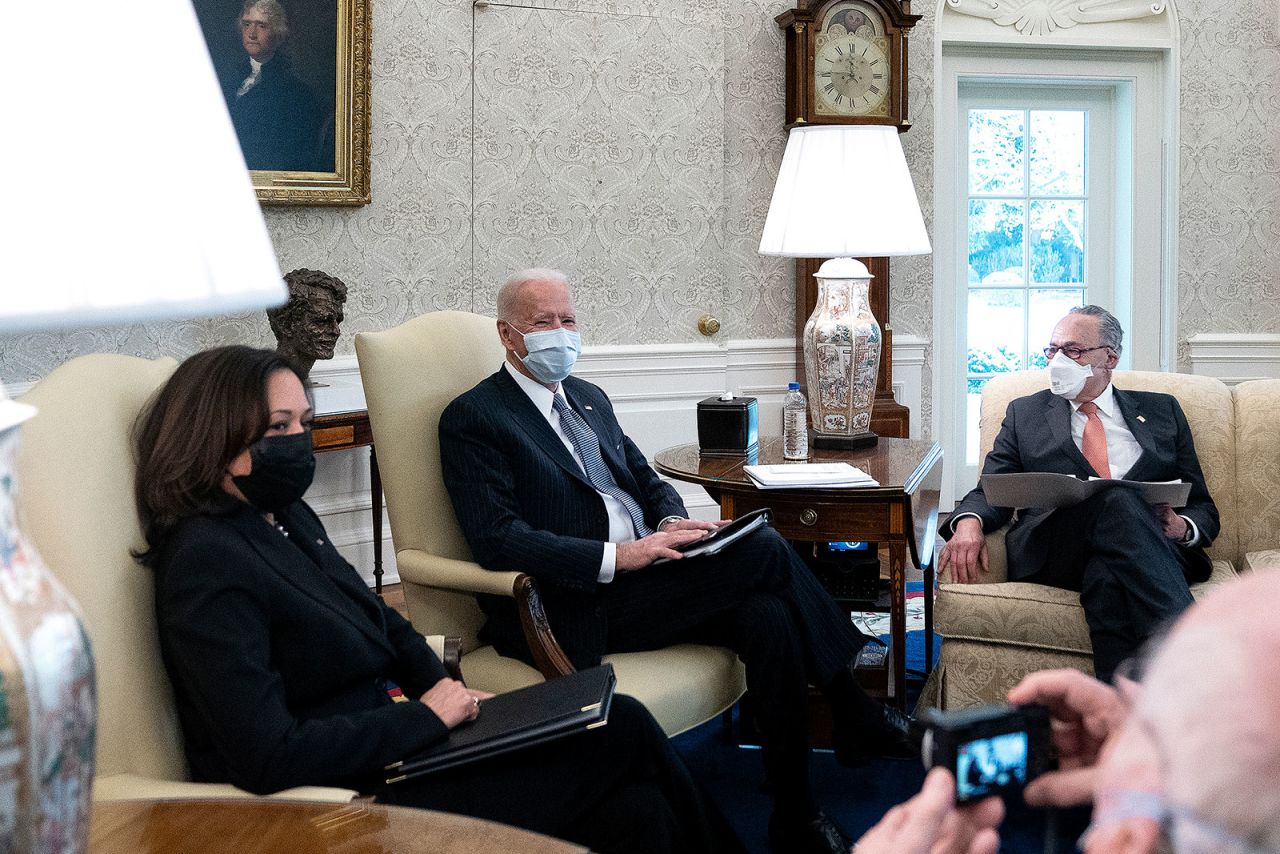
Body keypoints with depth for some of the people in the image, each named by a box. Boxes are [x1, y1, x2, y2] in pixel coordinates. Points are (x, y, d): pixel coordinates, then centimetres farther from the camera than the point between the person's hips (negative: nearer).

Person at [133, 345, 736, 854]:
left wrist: (445, 690, 3)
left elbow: (378, 620, 22)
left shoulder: (289, 516, 10)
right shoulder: (207, 562, -19)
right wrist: (426, 717, -17)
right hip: (357, 796, -9)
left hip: (397, 735, 9)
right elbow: (268, 756, -26)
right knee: (625, 733, -11)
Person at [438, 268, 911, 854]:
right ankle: (857, 714, -5)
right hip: (578, 611, -8)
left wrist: (670, 523, -2)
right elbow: (498, 541, -16)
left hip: (642, 573, 8)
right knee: (762, 549, -20)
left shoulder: (589, 399, 21)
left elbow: (650, 483, 24)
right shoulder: (472, 419, -4)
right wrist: (616, 556, -23)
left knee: (768, 617, -21)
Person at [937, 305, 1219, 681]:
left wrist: (1183, 527, -4)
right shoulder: (1025, 413, 24)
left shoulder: (1161, 411, 24)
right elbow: (991, 492, 15)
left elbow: (1203, 507, 22)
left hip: (1153, 549, 1)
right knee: (1118, 500, -35)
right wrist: (969, 522, -10)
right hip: (1051, 551, -1)